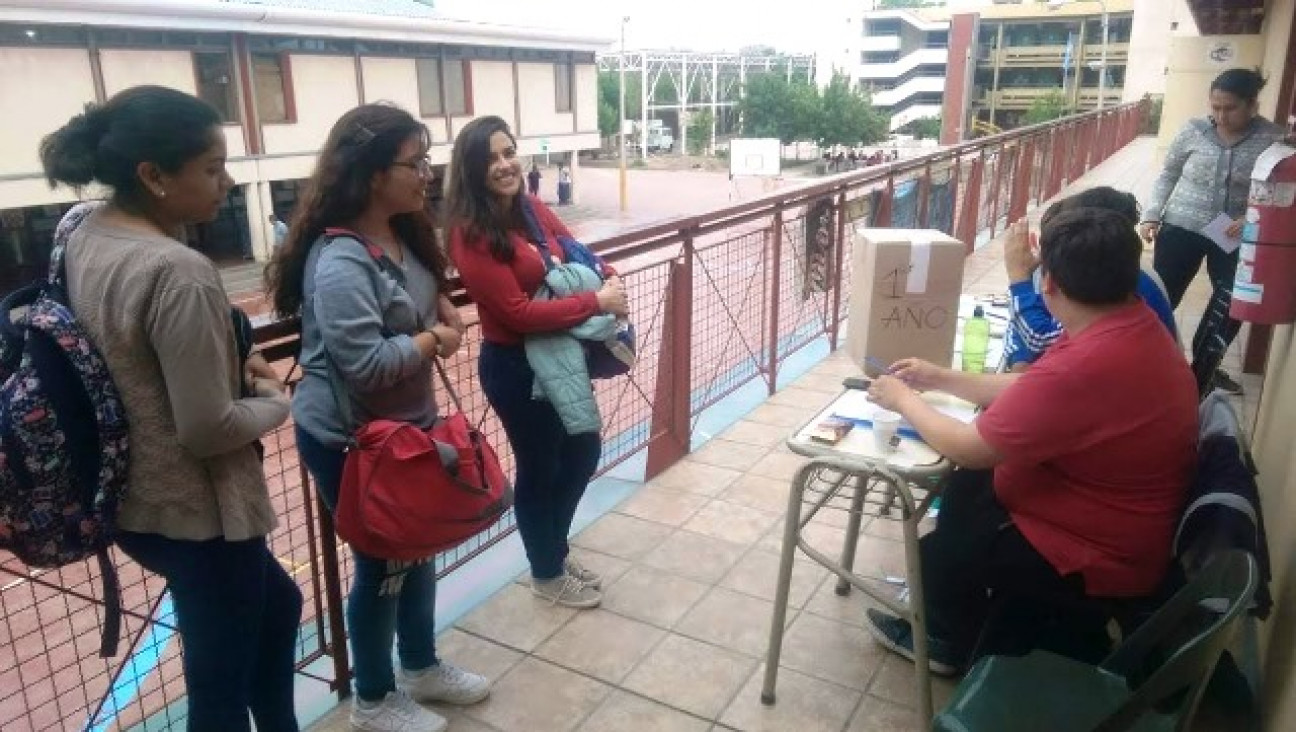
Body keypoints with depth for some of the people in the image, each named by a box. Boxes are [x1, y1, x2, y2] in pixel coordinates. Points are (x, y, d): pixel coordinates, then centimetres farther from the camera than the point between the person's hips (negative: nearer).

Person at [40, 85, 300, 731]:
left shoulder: (79, 236, 1)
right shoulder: (178, 272, -27)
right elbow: (208, 430, -26)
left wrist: (228, 366, 7)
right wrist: (276, 403, -8)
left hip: (127, 499, 9)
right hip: (196, 512, -9)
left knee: (275, 603, 28)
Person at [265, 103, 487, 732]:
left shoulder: (404, 234, 1)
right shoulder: (340, 261, -28)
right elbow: (366, 362, -32)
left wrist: (444, 308, -1)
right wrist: (435, 339, -17)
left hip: (406, 424, 9)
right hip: (349, 441, -9)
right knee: (382, 563, 8)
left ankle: (421, 667, 43)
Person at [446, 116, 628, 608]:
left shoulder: (533, 209, 1)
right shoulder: (472, 234, -21)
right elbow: (519, 313, -25)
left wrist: (612, 281, -6)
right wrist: (598, 302, -22)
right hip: (515, 366, -8)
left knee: (583, 452, 20)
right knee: (538, 467, 10)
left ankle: (556, 549, 44)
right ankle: (546, 574, 34)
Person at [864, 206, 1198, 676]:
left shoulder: (1085, 366, -37)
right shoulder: (1131, 324, -5)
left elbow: (967, 449, -26)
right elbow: (1027, 393, 8)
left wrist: (904, 400, -10)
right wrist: (942, 379, 9)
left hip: (1096, 556, -8)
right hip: (1108, 522, 9)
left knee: (939, 552, 7)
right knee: (965, 490, 17)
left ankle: (951, 642, 35)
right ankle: (951, 597, 35)